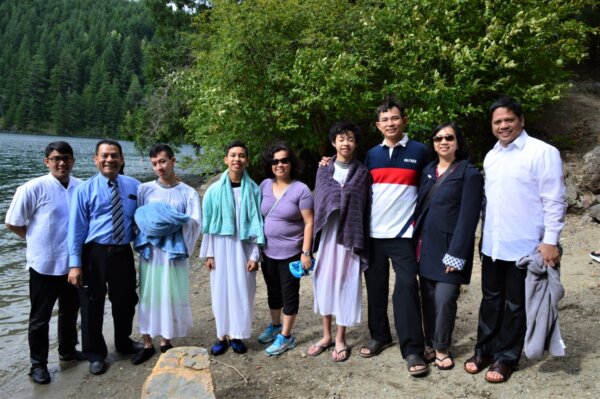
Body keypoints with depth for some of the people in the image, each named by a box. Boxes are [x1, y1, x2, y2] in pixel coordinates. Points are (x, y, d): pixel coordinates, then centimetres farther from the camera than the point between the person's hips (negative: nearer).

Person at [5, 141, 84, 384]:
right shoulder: (34, 188, -14)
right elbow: (12, 223, -6)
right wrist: (38, 241, -1)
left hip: (73, 263, 4)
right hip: (45, 264, -4)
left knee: (70, 312, 21)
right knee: (40, 318, 11)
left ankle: (67, 350, 41)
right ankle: (38, 363, 27)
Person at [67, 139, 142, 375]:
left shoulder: (134, 186, 2)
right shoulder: (85, 189, -5)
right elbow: (76, 228, -7)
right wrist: (75, 264, -11)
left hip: (123, 252, 3)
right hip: (94, 254, -2)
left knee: (125, 302, 18)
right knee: (92, 305, 9)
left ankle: (123, 343, 43)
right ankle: (95, 354, 31)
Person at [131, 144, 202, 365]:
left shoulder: (189, 193, -1)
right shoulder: (144, 189, 3)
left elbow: (194, 224, -6)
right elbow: (137, 218, 4)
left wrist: (173, 222, -17)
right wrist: (148, 223, -14)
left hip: (175, 253, -1)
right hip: (150, 252, 1)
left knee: (171, 298, 7)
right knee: (148, 297, 8)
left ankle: (166, 342, 26)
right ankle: (147, 344, 24)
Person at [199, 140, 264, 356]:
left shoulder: (254, 190, -3)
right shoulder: (214, 190, -2)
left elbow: (257, 224, -2)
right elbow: (208, 224, 3)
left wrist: (255, 255, -5)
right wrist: (208, 253, 0)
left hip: (244, 247, 0)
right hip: (221, 247, 1)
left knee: (242, 291, 5)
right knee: (221, 291, 7)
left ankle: (237, 335, 21)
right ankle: (222, 335, 21)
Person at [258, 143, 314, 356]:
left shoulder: (301, 189, -12)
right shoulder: (265, 185, 2)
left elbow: (309, 223, -12)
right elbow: (258, 215, 9)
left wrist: (305, 252, -16)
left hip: (291, 252, -5)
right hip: (268, 251, 5)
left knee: (289, 293, 7)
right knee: (273, 291, 20)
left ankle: (286, 336, 20)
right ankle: (275, 325, 41)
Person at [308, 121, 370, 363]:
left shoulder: (362, 173, 1)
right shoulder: (323, 171, 7)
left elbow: (365, 209, -1)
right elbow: (319, 203, 7)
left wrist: (361, 242, -6)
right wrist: (315, 238, 2)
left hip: (349, 236, -2)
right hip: (327, 236, 2)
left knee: (345, 284, 3)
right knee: (325, 283, 8)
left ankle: (340, 339, 18)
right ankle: (326, 335, 24)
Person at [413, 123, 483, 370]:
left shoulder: (469, 174, -5)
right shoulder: (428, 171, 13)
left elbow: (468, 217, -10)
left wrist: (456, 253, -15)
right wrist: (417, 242, 7)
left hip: (449, 247, -5)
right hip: (426, 245, 5)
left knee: (444, 299, -4)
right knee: (428, 297, 9)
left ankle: (441, 348, 14)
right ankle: (429, 343, 24)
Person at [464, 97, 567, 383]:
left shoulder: (543, 152, -10)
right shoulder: (491, 156, 10)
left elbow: (554, 200, -12)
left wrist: (551, 241, -15)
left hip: (524, 245, -6)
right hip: (492, 244, 6)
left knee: (515, 304, 9)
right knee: (490, 300, 16)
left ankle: (505, 358, 23)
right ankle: (484, 349, 29)